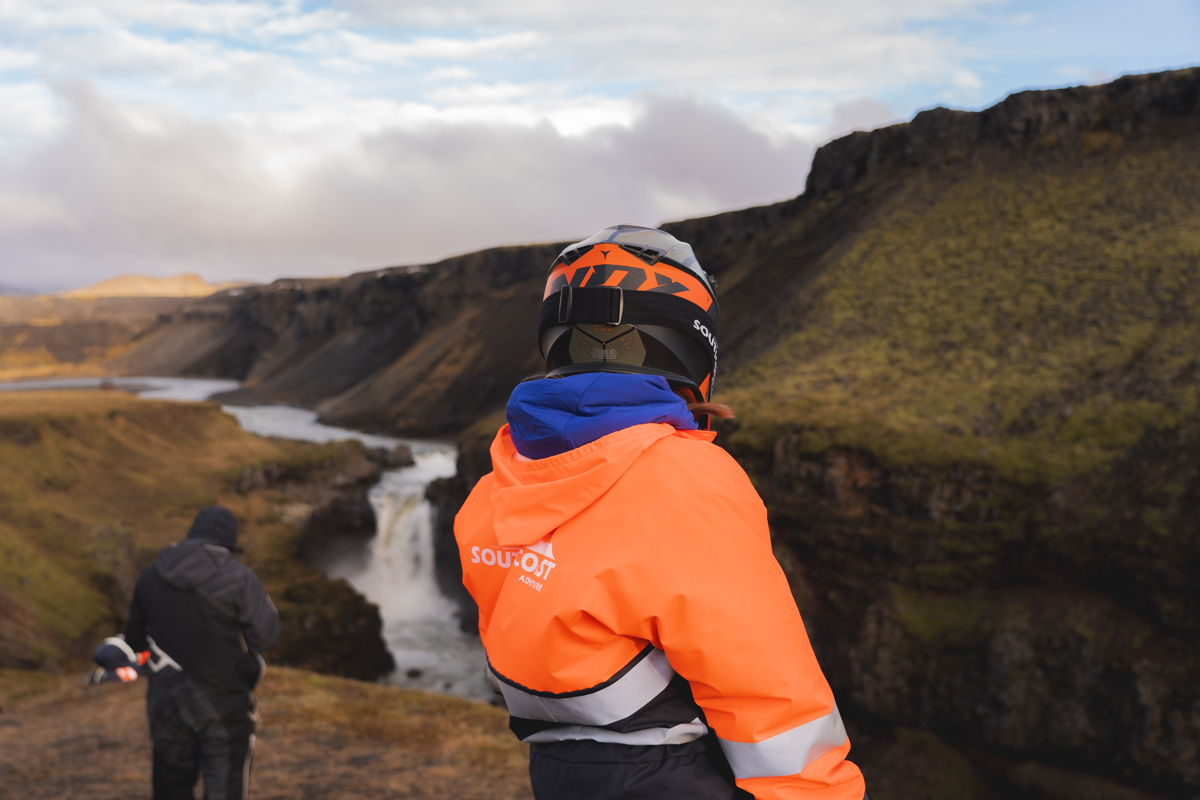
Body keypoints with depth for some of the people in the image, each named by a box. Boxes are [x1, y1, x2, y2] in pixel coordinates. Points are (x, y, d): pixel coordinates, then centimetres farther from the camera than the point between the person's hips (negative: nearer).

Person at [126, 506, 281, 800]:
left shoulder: (151, 577, 1)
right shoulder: (239, 579, -14)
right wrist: (261, 600, 5)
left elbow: (134, 641, 9)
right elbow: (265, 636, -12)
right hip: (225, 706, -4)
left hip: (167, 704, 4)